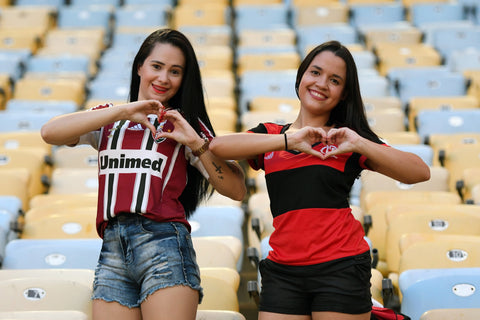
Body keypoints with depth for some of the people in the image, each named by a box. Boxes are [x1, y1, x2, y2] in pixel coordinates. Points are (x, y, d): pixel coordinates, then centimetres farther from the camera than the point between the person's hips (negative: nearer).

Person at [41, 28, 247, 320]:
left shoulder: (185, 125, 16)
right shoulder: (110, 119, 20)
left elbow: (237, 191, 7)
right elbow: (50, 132, -1)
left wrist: (197, 144, -5)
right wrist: (122, 111, -5)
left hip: (162, 243, -2)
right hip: (112, 250, 2)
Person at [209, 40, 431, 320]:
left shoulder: (347, 139, 8)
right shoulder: (270, 135, 13)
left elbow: (421, 173, -2)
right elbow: (218, 146, -8)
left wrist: (359, 145, -12)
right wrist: (287, 141, -14)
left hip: (340, 268, -2)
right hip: (282, 273, 2)